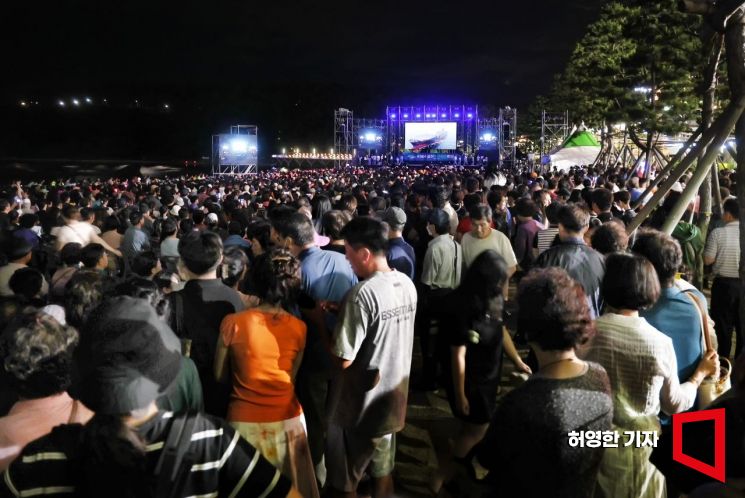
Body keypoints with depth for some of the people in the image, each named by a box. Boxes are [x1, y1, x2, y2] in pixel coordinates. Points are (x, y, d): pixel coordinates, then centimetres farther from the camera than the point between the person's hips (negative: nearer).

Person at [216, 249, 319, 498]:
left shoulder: (233, 323, -15)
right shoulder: (299, 328, -10)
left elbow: (220, 376, -2)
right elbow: (292, 377, 1)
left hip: (244, 421, -1)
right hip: (287, 420, 1)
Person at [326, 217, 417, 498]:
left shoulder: (362, 294, -27)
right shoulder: (407, 285, -2)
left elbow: (342, 360, -24)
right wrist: (343, 314, 7)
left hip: (360, 405, -7)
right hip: (392, 398, 7)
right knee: (383, 469, 24)